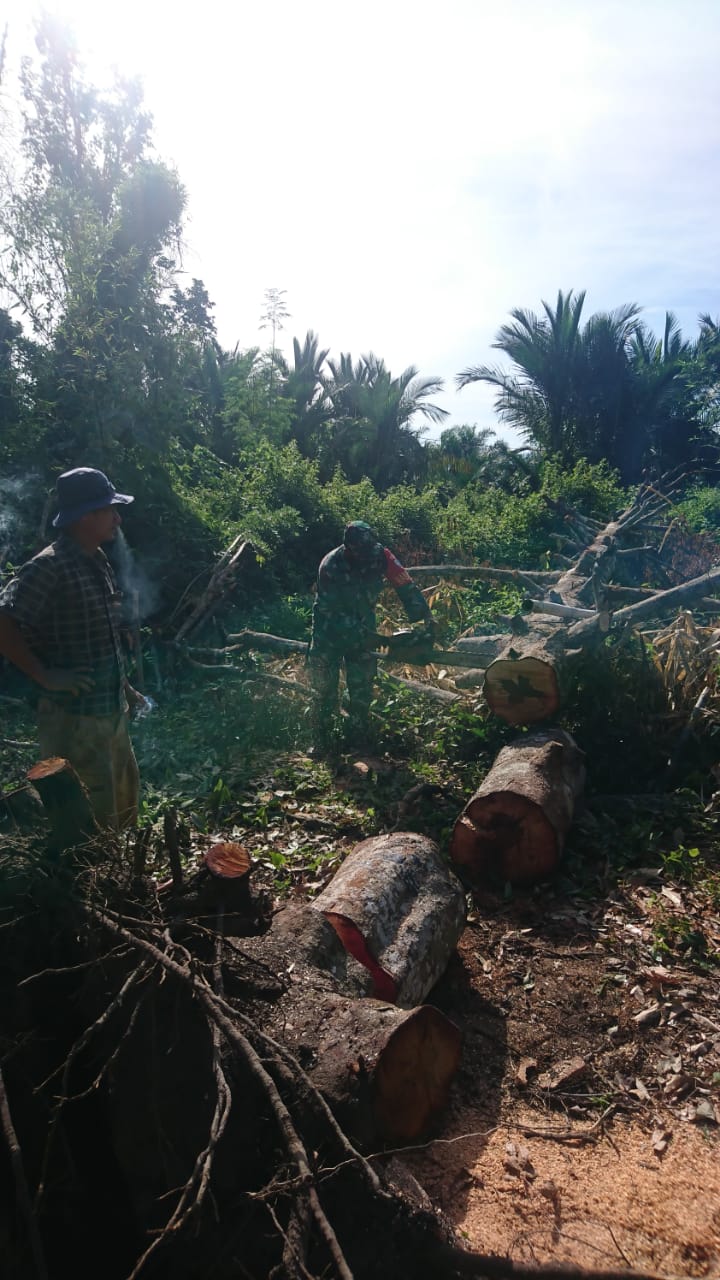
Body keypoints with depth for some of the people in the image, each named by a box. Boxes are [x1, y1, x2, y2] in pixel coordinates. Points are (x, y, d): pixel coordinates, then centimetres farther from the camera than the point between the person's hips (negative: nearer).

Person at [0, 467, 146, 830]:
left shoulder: (98, 562, 9)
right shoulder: (49, 567, -18)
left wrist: (126, 687, 19)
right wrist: (46, 676, -22)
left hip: (111, 711, 9)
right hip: (74, 718, -9)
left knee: (125, 798, 22)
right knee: (95, 819, 3)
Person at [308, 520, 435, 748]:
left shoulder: (380, 555, -19)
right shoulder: (330, 566, -27)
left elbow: (405, 586, -19)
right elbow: (330, 610, -23)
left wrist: (425, 617, -29)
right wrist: (361, 635, -26)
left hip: (362, 625, 2)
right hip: (330, 628, -2)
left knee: (362, 687, 1)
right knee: (324, 688, 2)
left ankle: (358, 737, 14)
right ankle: (320, 742, 14)